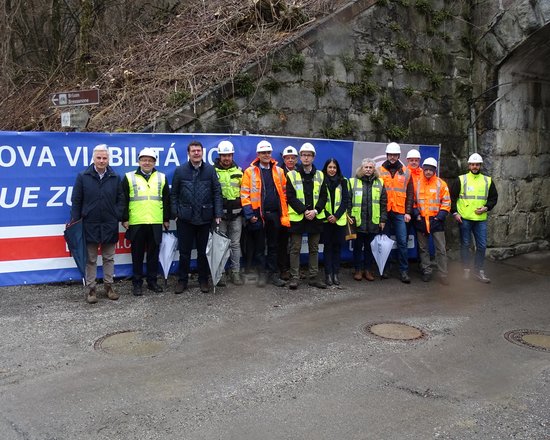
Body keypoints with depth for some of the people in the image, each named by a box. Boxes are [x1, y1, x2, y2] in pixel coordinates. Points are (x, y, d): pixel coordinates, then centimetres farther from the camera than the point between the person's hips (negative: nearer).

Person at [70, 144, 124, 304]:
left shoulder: (115, 178, 3)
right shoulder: (83, 177, -1)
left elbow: (120, 200, 6)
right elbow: (76, 200, 1)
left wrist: (117, 217, -4)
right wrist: (75, 221, -3)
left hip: (110, 225, 2)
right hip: (90, 225, -1)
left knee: (109, 258, 11)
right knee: (91, 259, 6)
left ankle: (108, 285, 22)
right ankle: (90, 288, 15)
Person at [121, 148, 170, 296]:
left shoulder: (161, 178, 9)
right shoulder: (129, 177, 3)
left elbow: (166, 200, 12)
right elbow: (124, 200, 2)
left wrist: (166, 219, 9)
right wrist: (124, 219, -3)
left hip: (156, 223, 2)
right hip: (136, 223, -2)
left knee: (153, 253, 9)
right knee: (137, 254, 5)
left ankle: (152, 281, 21)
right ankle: (137, 283, 15)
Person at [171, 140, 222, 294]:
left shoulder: (210, 170, 1)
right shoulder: (180, 170, 1)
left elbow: (217, 193, 1)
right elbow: (174, 194, 4)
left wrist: (218, 214, -4)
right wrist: (175, 213, -2)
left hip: (205, 217, 0)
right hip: (185, 218, 0)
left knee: (203, 251, 11)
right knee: (184, 251, 8)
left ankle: (203, 280, 24)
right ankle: (182, 280, 21)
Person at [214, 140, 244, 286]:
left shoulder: (239, 171, 9)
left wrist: (244, 209, 10)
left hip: (236, 214, 3)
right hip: (219, 214, -2)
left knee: (235, 244, 7)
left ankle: (235, 272, 15)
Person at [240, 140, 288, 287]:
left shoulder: (278, 171, 9)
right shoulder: (250, 171, -1)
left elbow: (283, 193, 10)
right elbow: (245, 194, -4)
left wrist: (284, 214, 4)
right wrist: (249, 214, -11)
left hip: (274, 214, 3)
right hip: (258, 215, -3)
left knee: (273, 246, 11)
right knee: (259, 246, 6)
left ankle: (273, 273, 20)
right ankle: (262, 274, 16)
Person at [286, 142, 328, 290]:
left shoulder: (320, 175, 9)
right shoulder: (292, 175, 0)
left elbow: (323, 196, 6)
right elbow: (290, 197, -6)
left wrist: (315, 211, -10)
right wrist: (304, 211, -15)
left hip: (315, 217, 3)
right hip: (297, 217, -3)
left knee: (314, 249, 10)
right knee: (295, 249, 1)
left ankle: (313, 277, 18)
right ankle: (294, 277, 8)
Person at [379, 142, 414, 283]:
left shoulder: (406, 172, 8)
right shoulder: (380, 171, 5)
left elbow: (410, 193, 8)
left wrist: (408, 212, 0)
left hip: (400, 212, 0)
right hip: (384, 212, 0)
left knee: (402, 242, -2)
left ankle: (403, 271, 4)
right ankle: (384, 269, 17)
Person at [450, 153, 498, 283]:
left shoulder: (488, 181, 9)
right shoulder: (461, 179, 2)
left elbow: (494, 197, 14)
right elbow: (452, 197, 3)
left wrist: (486, 207, -3)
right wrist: (454, 212, -6)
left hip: (481, 219, 2)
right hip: (464, 218, -2)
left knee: (482, 246, 3)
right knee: (465, 245, 5)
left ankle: (479, 271, 13)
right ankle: (466, 270, 16)